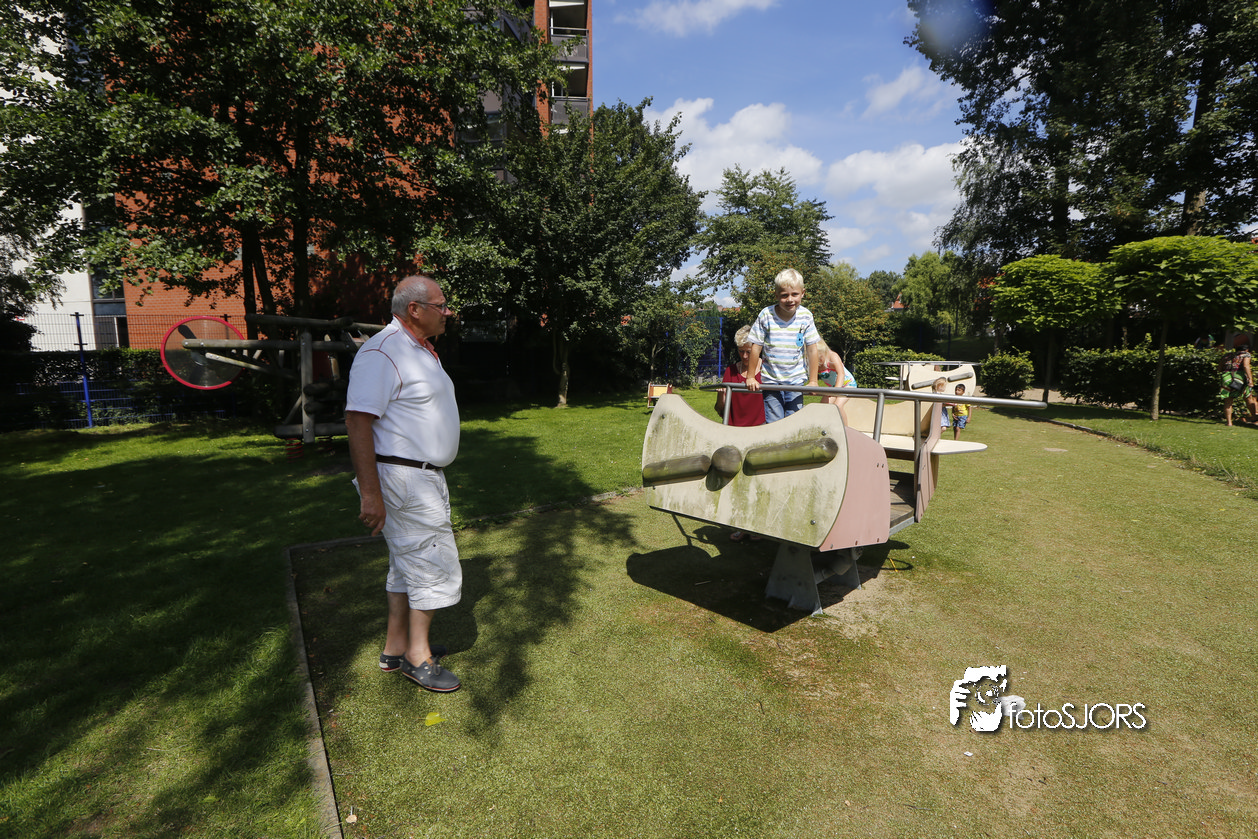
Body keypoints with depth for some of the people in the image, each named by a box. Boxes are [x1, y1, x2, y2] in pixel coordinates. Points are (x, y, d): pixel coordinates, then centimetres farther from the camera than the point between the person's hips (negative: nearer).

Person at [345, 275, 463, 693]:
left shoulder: (420, 350, 15)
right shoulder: (382, 353, -18)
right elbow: (357, 422, -23)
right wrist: (370, 494, -26)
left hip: (424, 476, 10)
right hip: (404, 479, -10)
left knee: (408, 563, 18)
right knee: (433, 563, -2)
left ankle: (395, 647, 32)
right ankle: (418, 656, 15)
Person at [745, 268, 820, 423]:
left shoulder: (805, 316, -3)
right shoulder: (766, 315, -9)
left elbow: (812, 349, 1)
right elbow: (756, 347, -3)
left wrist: (813, 381, 2)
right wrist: (750, 377, 0)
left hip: (796, 381, 1)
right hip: (770, 381, -1)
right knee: (773, 423, -2)